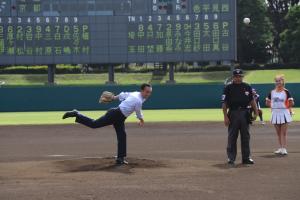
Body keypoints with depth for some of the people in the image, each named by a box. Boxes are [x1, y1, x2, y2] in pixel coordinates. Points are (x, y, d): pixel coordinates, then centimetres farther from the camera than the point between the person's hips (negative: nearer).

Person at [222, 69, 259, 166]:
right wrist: (225, 117, -10)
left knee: (246, 136, 7)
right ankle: (231, 158, 7)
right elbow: (224, 103, -2)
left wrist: (256, 112, 5)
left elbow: (252, 100, 14)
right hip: (233, 113, -3)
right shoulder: (228, 88, 0)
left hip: (245, 113, 3)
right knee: (232, 137, 1)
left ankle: (246, 158, 13)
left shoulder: (247, 87, 10)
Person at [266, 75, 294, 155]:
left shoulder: (286, 92, -7)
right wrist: (273, 106, 4)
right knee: (278, 133, 11)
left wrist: (286, 107, 3)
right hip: (275, 113, 4)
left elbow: (291, 103, -6)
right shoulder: (272, 92, 4)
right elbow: (267, 102, 13)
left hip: (284, 113, -4)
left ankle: (284, 149, -4)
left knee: (283, 133, -3)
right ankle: (280, 148, 19)